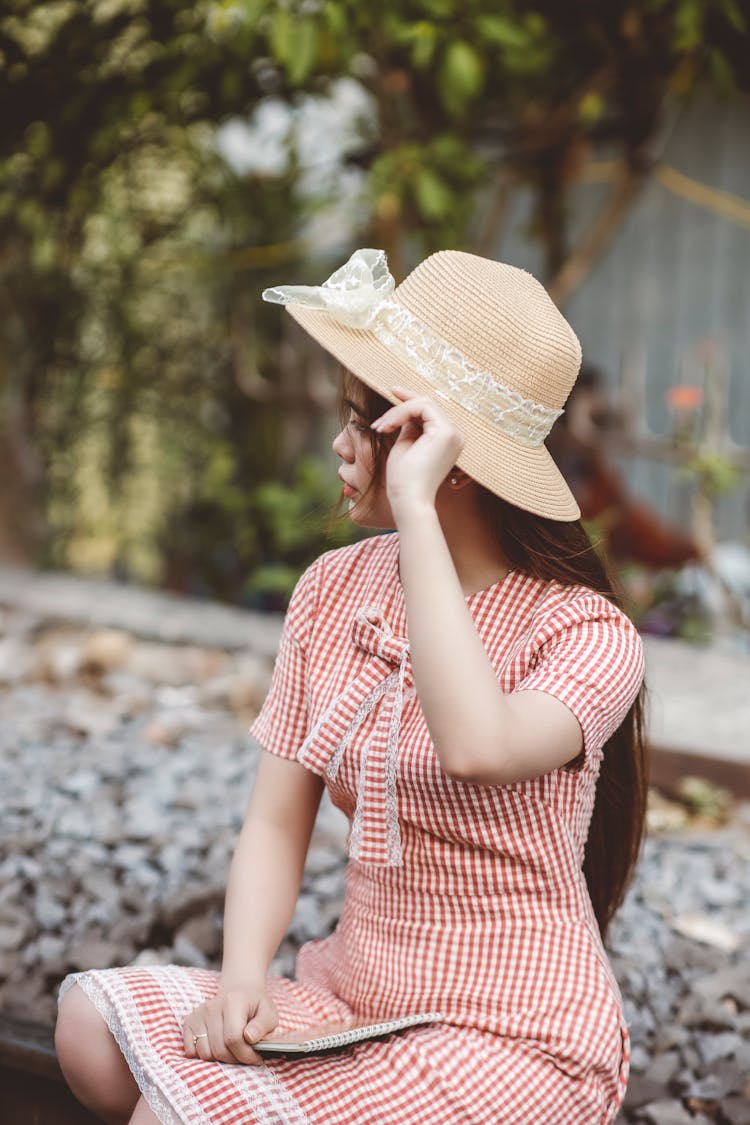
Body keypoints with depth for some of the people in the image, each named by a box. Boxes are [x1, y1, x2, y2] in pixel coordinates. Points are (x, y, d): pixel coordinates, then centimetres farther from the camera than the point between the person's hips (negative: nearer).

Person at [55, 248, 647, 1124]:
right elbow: (277, 824, 3)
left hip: (512, 1044, -6)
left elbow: (478, 750, -38)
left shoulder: (585, 633, -15)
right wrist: (242, 978, -16)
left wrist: (415, 510, -33)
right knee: (94, 1028, -16)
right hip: (352, 1001, 6)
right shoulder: (333, 592, 4)